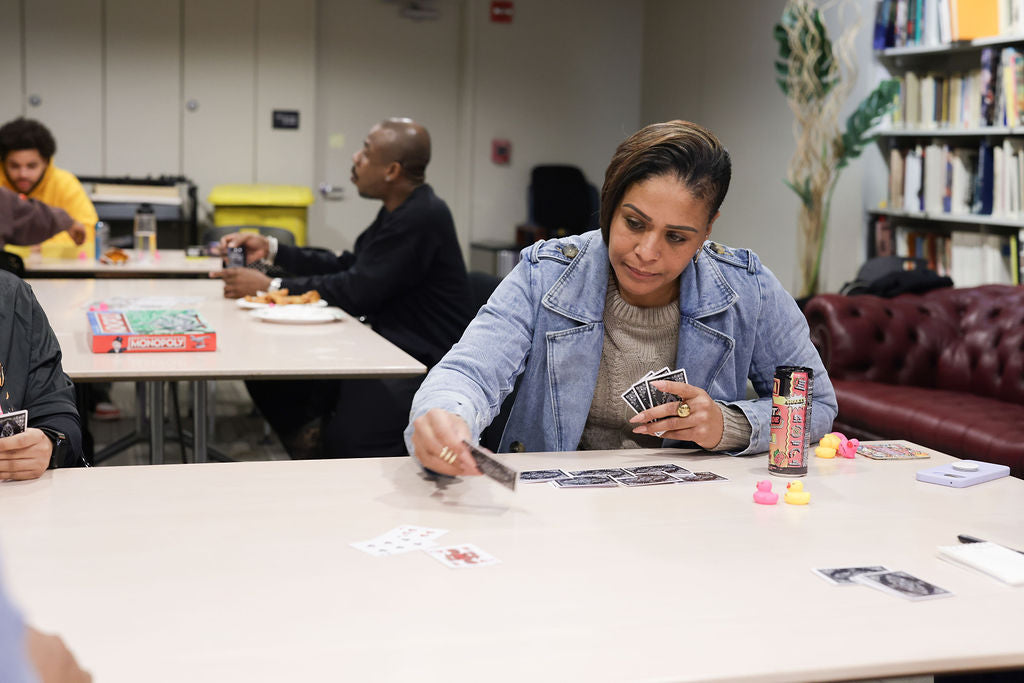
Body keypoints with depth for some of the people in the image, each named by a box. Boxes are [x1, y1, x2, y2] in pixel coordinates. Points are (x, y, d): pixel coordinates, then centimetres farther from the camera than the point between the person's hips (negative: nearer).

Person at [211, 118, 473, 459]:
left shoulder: (423, 217, -19)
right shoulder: (400, 210, 12)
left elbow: (357, 292, -20)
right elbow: (347, 266, 20)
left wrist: (270, 287, -12)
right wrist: (271, 249, 14)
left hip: (426, 366, -10)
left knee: (345, 442, -33)